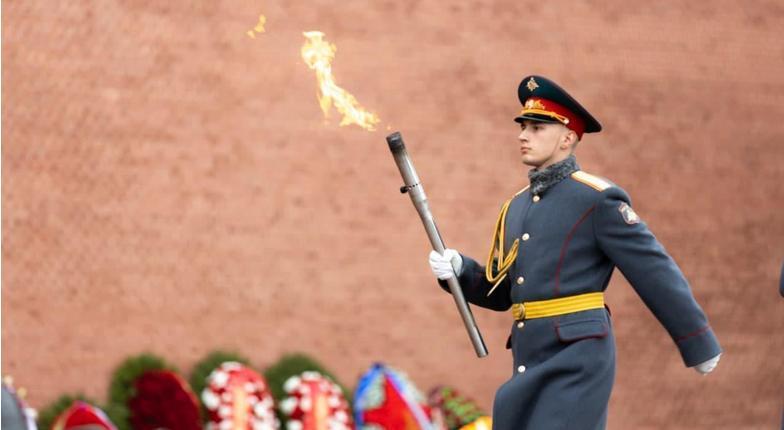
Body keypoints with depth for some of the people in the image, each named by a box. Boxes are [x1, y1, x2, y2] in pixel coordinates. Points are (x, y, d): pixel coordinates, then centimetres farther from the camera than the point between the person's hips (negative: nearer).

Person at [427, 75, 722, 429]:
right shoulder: (517, 208, 17)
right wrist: (458, 270, 2)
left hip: (578, 359, -8)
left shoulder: (597, 199, -7)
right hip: (530, 361, 8)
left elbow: (655, 273, -5)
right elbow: (499, 292, 22)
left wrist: (699, 345, -4)